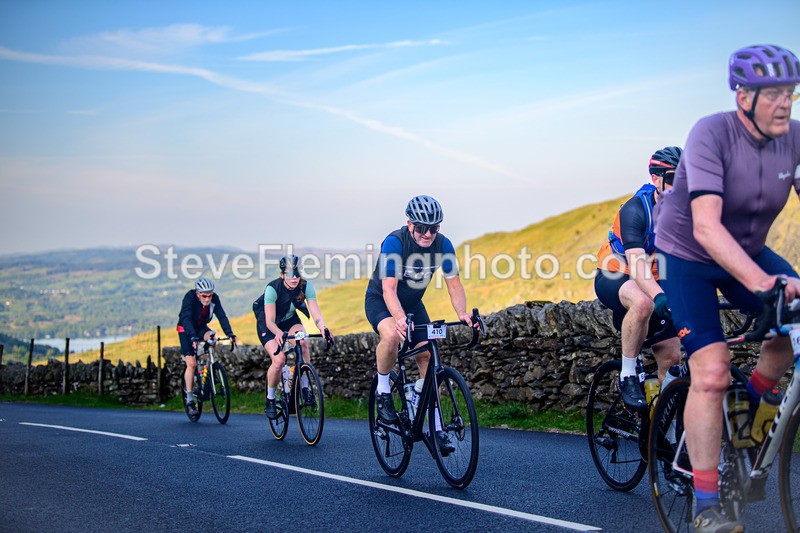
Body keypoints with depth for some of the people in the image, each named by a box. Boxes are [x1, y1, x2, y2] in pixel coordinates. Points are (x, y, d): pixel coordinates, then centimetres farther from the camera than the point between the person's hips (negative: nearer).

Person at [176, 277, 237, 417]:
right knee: (191, 363, -15)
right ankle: (190, 399, -7)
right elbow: (186, 319, -39)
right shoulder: (190, 297, -29)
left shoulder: (214, 299, -18)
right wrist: (193, 337, -53)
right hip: (186, 329, -4)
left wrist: (230, 334, -38)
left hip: (201, 327, 4)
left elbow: (222, 316, -23)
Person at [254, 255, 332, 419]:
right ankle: (269, 400, 0)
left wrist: (323, 328, -50)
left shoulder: (306, 286, -23)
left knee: (302, 343, -30)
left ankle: (304, 388, -16)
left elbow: (316, 314, -29)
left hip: (290, 319, 3)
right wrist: (279, 333, -55)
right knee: (279, 359, -23)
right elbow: (270, 321, -34)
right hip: (267, 325, -3)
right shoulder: (272, 288, -31)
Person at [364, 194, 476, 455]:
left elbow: (454, 284, -16)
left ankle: (436, 428, -2)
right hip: (379, 300, -4)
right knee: (392, 335, -37)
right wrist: (400, 318, -53)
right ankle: (383, 392, -11)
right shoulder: (394, 242, -30)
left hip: (413, 304, 5)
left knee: (428, 356, -9)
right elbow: (389, 289, -36)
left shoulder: (443, 245, -17)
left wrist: (462, 313, -35)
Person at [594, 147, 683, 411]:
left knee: (671, 357, -2)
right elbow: (637, 264, -37)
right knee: (642, 302, -39)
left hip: (654, 283, 6)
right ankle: (628, 377, -23)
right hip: (614, 279, -6)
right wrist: (659, 296, -54)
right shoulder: (635, 209, -25)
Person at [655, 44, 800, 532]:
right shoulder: (712, 134, -26)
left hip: (748, 252, 6)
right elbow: (706, 226, -36)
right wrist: (759, 281, -49)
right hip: (688, 257, -6)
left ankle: (750, 400, 14)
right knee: (712, 371, -17)